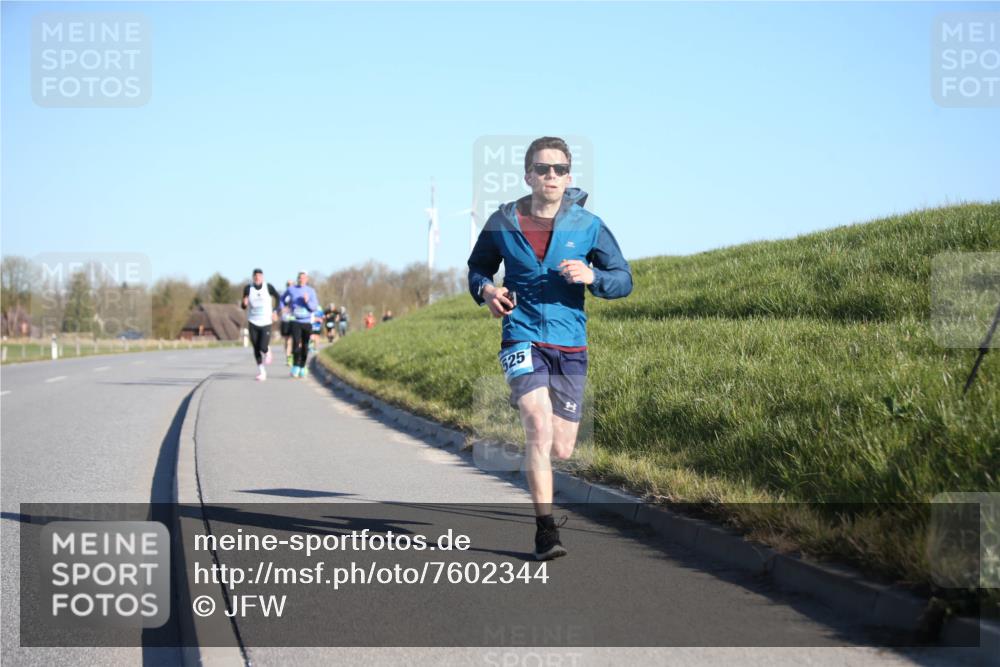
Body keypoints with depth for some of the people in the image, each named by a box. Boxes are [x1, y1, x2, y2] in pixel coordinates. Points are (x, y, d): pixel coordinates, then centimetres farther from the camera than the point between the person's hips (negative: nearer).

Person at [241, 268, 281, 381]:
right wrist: (244, 304, -24)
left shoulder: (268, 287, -6)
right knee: (256, 349, 3)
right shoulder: (248, 289, -5)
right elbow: (243, 306, 0)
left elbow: (277, 297, 12)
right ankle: (261, 372, 17)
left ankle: (267, 351, 25)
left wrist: (275, 311, 3)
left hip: (266, 322, -1)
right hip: (253, 322, 1)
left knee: (263, 348, -12)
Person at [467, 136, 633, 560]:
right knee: (539, 427, -22)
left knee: (561, 449, 6)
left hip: (569, 343, 2)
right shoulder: (503, 223, 1)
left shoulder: (587, 226, -1)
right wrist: (485, 289, -5)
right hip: (522, 338, -2)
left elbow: (624, 279, 3)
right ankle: (545, 529, -14)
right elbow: (478, 266, 17)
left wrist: (593, 276, -18)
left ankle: (525, 402, 43)